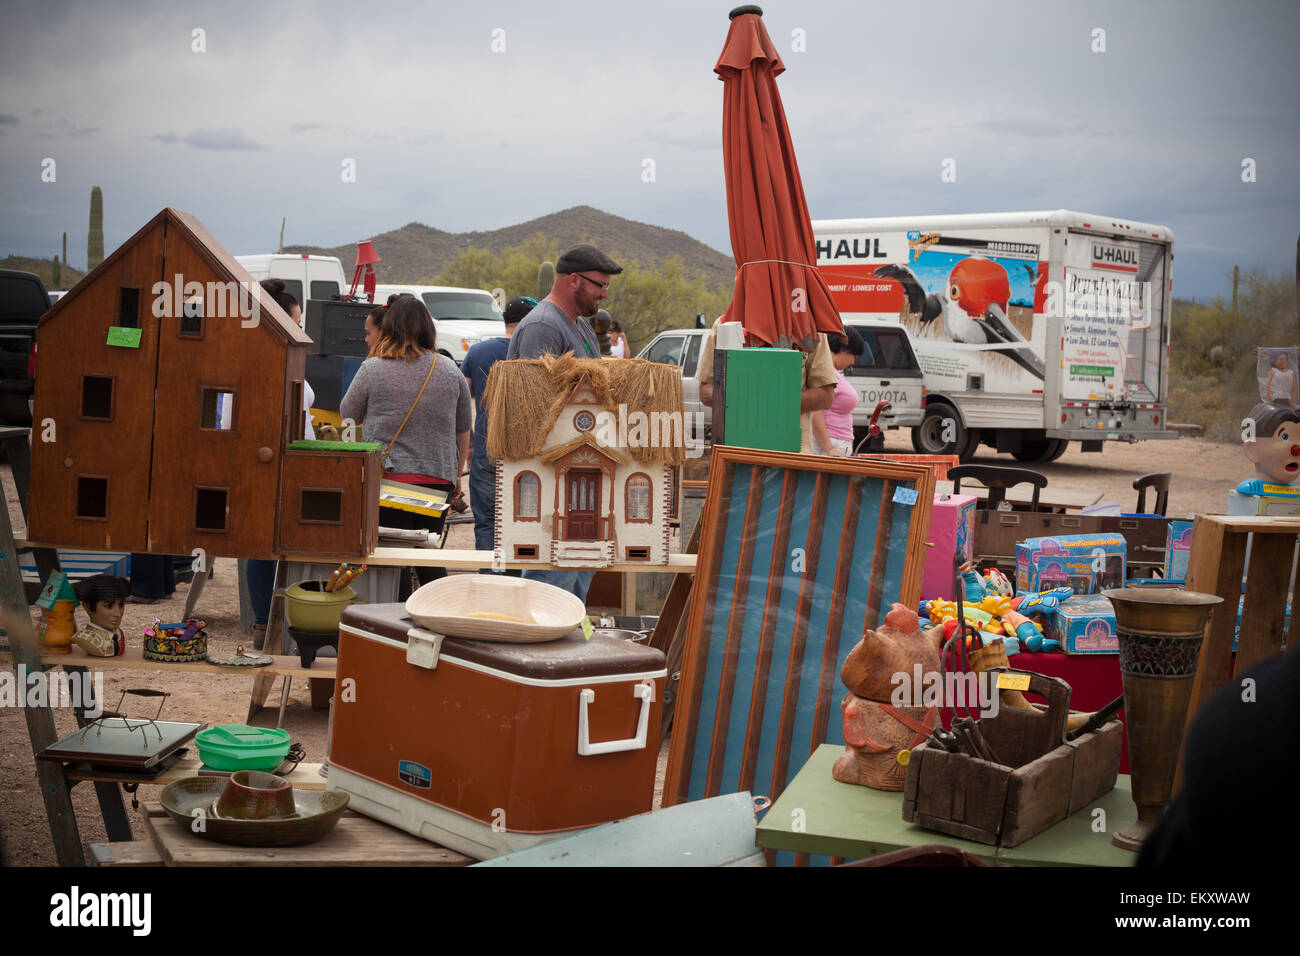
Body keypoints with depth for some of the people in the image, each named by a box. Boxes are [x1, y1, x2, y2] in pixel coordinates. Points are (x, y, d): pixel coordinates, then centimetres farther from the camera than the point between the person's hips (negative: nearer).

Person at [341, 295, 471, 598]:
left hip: (389, 475, -3)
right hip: (438, 478, 3)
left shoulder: (372, 369, -5)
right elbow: (463, 431, 14)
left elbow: (348, 414, 9)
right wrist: (456, 476, 24)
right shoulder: (450, 370, 6)